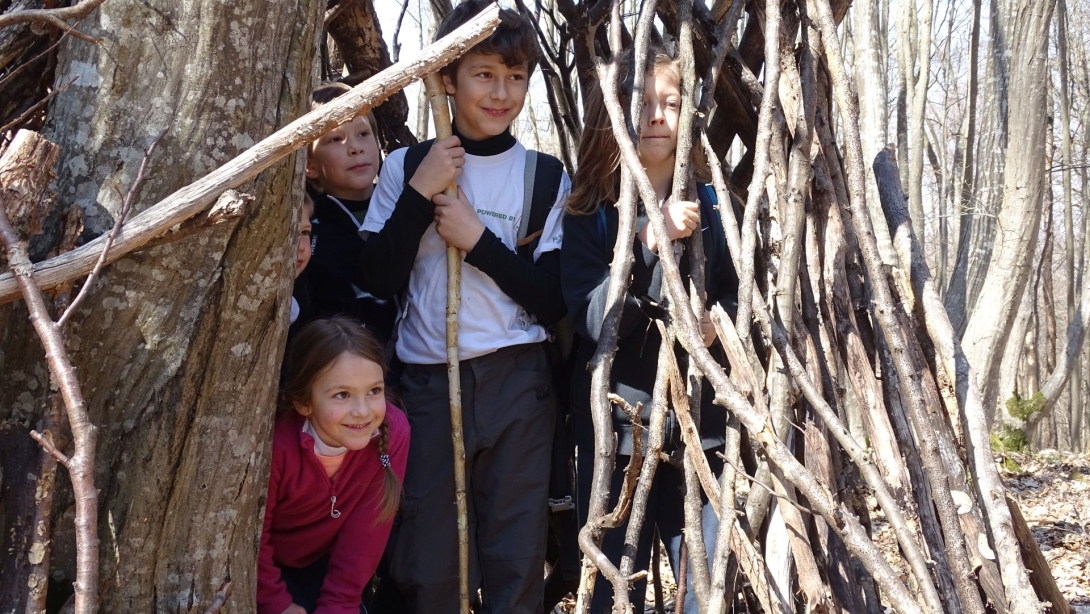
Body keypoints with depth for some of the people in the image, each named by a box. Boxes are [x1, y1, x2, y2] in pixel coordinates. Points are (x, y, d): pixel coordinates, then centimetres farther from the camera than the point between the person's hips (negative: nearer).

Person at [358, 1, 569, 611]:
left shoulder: (546, 176, 3)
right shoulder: (408, 166, 4)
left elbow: (553, 302, -1)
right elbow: (380, 280, -2)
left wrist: (480, 239, -11)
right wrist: (419, 193, -11)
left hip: (517, 381, 0)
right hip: (428, 380, 0)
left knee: (517, 553, 5)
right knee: (429, 560, 6)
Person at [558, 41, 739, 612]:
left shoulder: (712, 207, 4)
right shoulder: (587, 214, -2)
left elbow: (736, 299, 15)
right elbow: (593, 319, -15)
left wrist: (718, 321, -8)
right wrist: (650, 243, -27)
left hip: (696, 429, 2)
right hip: (614, 431, -1)